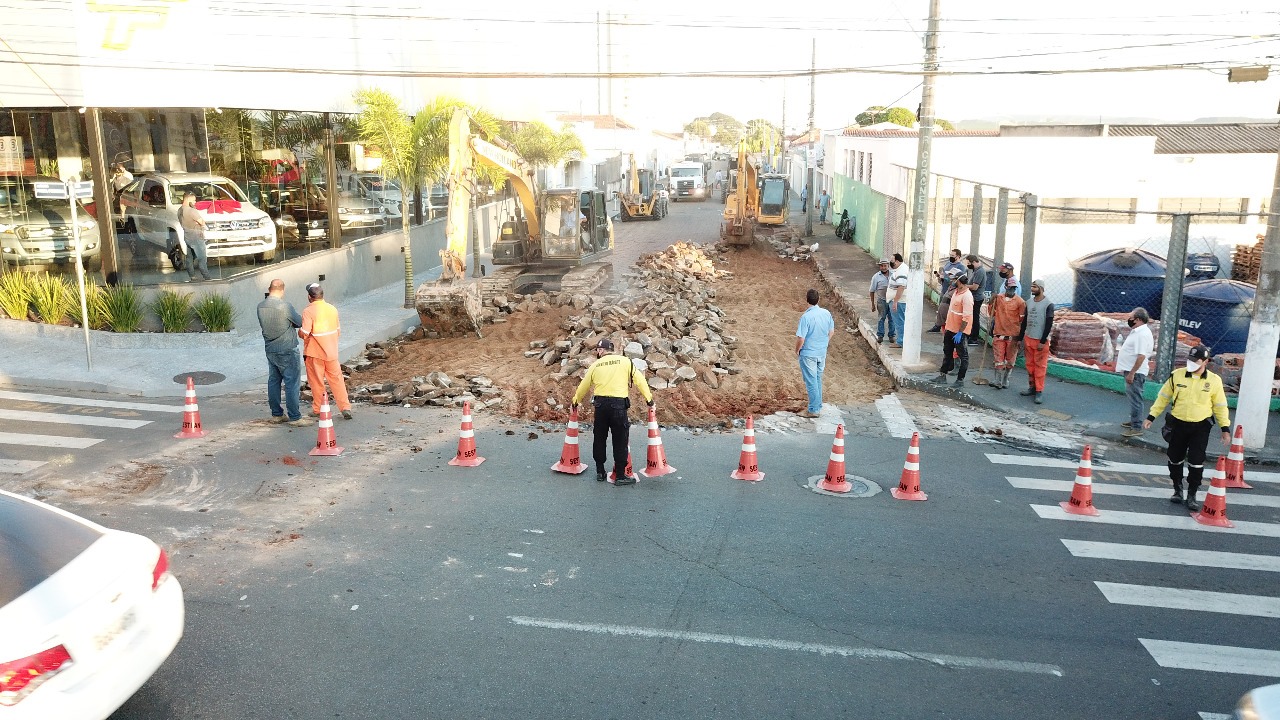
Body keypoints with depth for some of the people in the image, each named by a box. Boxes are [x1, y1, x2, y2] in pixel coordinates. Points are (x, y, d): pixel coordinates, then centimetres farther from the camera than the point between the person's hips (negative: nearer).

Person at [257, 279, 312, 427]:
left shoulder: (260, 306, 2)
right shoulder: (284, 305, -18)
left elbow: (265, 324, 12)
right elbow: (300, 322, -8)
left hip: (270, 349, 7)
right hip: (287, 350, -7)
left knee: (273, 381, 14)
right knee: (292, 383, -3)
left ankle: (276, 414, 21)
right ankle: (295, 417, -1)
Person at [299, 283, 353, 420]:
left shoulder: (309, 311, -16)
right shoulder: (333, 309, 3)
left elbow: (303, 334, -22)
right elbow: (339, 332, 9)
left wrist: (299, 330, 0)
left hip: (314, 353, -4)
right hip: (332, 352, 4)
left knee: (316, 381, 8)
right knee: (337, 379, 9)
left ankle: (317, 409, 17)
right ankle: (346, 407, 4)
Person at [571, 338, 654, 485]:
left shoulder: (595, 365, 9)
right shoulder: (625, 361, 3)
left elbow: (584, 386, 17)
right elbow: (639, 379, -1)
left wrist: (576, 401, 31)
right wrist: (648, 397, 5)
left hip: (600, 404, 3)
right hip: (618, 404, -3)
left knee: (599, 438, 16)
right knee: (620, 441, 2)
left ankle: (600, 472, 24)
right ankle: (620, 476, 4)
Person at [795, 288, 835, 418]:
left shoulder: (806, 317, -24)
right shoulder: (826, 313, -4)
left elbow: (801, 338, -22)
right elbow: (831, 331, 9)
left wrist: (797, 350, -4)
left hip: (808, 354, -6)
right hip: (822, 353, 6)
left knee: (811, 382, 2)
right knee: (818, 379, 19)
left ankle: (813, 410, 9)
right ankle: (817, 405, 29)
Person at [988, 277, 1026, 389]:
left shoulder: (1020, 302, -5)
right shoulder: (998, 298, 3)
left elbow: (1022, 321, -3)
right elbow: (993, 314, 14)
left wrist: (1019, 337, -4)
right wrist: (991, 329, 8)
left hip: (1013, 336, -2)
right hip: (999, 334, 2)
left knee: (1010, 360, 7)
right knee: (999, 359, 2)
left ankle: (1005, 381, 18)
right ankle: (998, 382, 4)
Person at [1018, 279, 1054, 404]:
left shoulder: (1048, 304, -9)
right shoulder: (1029, 303, 9)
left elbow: (1049, 324, -11)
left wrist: (1043, 341, -13)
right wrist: (1020, 338, 14)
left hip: (1040, 340, -6)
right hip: (1028, 338, 6)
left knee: (1040, 366, -4)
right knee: (1030, 364, 8)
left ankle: (1039, 391, 0)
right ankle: (1032, 387, 18)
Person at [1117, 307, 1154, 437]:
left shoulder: (1142, 334, -21)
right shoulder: (1137, 331, 11)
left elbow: (1141, 356, -27)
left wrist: (1132, 373, -26)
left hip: (1135, 373, -10)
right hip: (1131, 371, 10)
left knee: (1135, 399, -5)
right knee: (1132, 397, 20)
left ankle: (1136, 428, 0)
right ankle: (1134, 421, 33)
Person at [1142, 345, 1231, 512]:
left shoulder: (1214, 381, -5)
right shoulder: (1177, 375, -4)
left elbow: (1220, 406, 4)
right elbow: (1163, 397, 5)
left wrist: (1225, 428, 2)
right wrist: (1151, 417, 4)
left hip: (1201, 427, -1)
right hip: (1178, 424, 1)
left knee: (1196, 462, -5)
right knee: (1175, 459, 10)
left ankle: (1192, 495, 10)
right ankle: (1178, 490, 29)